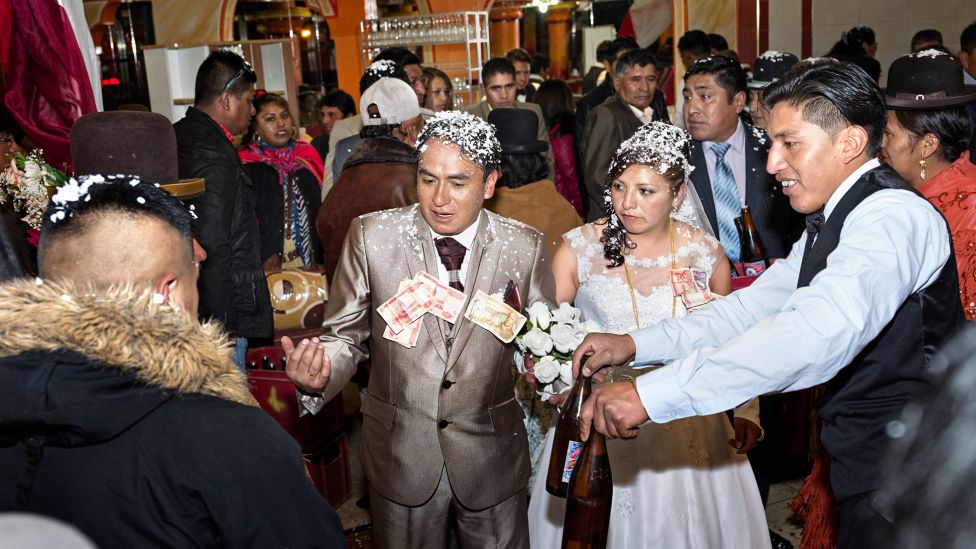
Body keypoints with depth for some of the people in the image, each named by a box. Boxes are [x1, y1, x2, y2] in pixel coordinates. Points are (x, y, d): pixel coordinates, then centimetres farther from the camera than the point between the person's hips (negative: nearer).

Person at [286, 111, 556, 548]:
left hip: (491, 451, 1)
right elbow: (346, 335, -3)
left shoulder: (525, 247, -8)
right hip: (400, 450, 0)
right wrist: (319, 376, -24)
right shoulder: (371, 237, -9)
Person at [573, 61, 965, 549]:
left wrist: (653, 393, -41)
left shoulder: (892, 216, -22)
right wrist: (634, 345, -3)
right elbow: (756, 305, 10)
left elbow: (823, 330, -38)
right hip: (868, 464, 9)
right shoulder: (833, 219, 12)